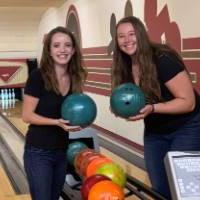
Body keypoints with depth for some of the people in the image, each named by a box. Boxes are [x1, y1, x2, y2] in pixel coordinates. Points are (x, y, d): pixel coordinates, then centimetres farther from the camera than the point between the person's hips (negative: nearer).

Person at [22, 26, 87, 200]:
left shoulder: (74, 78, 3)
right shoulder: (38, 76, -15)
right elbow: (27, 116, -14)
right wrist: (57, 122, -25)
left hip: (62, 151, 6)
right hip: (38, 152, -6)